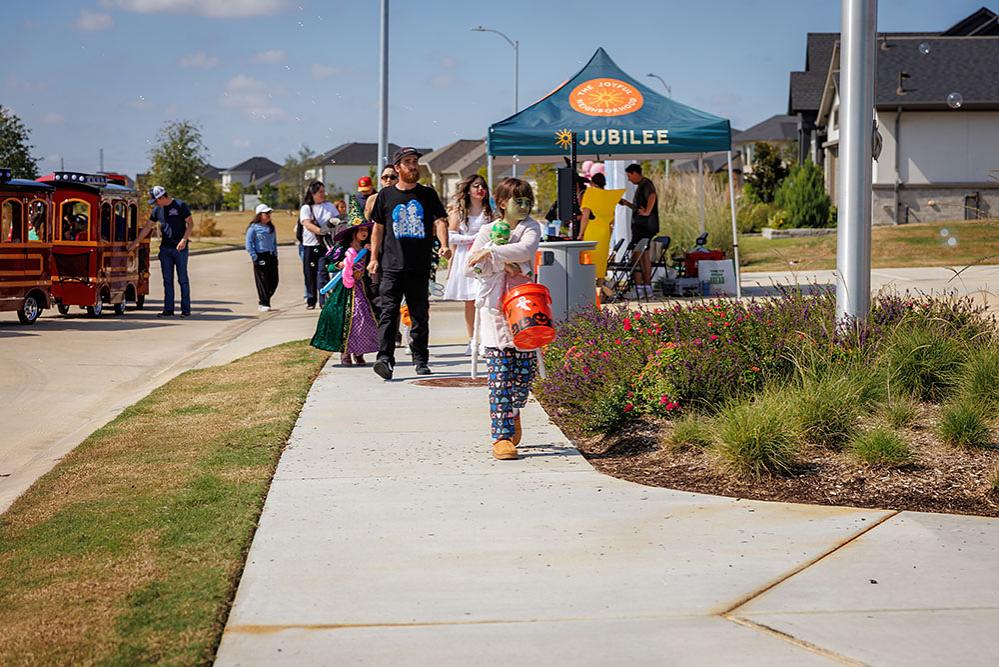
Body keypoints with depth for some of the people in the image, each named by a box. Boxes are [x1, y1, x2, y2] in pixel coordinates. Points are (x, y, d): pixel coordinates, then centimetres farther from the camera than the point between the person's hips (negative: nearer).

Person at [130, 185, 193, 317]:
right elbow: (147, 227, 15)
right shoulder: (157, 210, 9)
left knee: (182, 279, -2)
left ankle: (186, 309, 2)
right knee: (167, 280, 5)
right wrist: (135, 243, 14)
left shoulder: (180, 206, -6)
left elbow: (190, 224, -5)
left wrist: (184, 240, -16)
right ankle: (168, 309, 9)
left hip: (180, 248, -5)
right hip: (165, 248, 5)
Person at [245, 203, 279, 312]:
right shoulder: (253, 227, -5)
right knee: (262, 281, -4)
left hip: (271, 257, 6)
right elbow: (249, 244, -8)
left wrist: (275, 254, 13)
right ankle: (263, 304, 4)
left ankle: (264, 299, 22)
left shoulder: (271, 227, 15)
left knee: (274, 281, 3)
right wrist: (255, 258, -13)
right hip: (260, 257, -6)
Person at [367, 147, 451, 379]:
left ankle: (421, 360, 19)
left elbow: (440, 220, 1)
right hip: (391, 266, -1)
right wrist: (374, 258, 7)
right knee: (388, 312, -12)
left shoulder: (427, 194, 8)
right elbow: (378, 228, 12)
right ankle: (385, 358, -19)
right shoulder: (386, 195, 7)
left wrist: (444, 245, -17)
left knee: (420, 314, 9)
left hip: (419, 266, 1)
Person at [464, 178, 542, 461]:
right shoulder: (488, 231, 6)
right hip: (494, 307, -1)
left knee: (526, 368, 4)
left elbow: (526, 249, -16)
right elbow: (471, 267, -2)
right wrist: (503, 264, -11)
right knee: (500, 373, -6)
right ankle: (502, 435, -6)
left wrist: (491, 252, -18)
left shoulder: (530, 227, 6)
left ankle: (512, 411, 34)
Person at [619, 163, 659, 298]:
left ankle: (639, 287, -14)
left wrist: (647, 212, -30)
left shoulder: (646, 184, -10)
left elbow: (652, 196, -33)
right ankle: (647, 288, 18)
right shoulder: (641, 186, 21)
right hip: (642, 225, 11)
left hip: (643, 225, -11)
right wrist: (627, 204, 20)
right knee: (645, 255, 14)